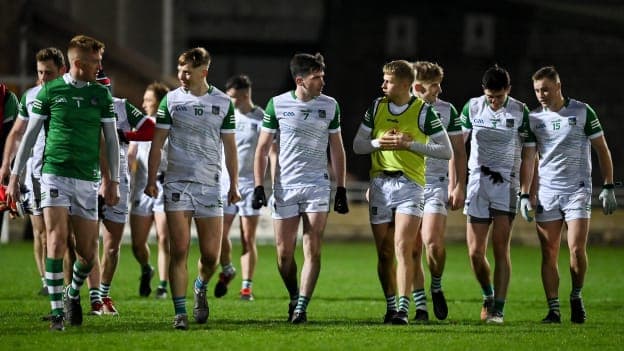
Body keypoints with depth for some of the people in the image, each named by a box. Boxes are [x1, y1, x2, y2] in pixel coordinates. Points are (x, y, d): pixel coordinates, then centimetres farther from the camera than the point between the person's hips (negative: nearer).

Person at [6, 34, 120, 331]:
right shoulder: (50, 91, 1)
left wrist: (113, 181, 5)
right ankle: (57, 312, -10)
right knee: (57, 241, -14)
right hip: (55, 174, -2)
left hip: (87, 180, 2)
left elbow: (111, 139, 10)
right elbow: (30, 134, 7)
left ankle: (73, 293, 32)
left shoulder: (101, 94, 7)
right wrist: (15, 175, 5)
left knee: (88, 251, 2)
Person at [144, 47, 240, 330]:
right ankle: (180, 312, -3)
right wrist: (151, 180, -3)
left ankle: (200, 289, 31)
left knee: (211, 255, -1)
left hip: (210, 184, 1)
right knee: (179, 251, -7)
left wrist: (234, 184, 6)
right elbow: (157, 142, 4)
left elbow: (229, 145, 10)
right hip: (177, 184, -1)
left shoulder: (223, 102, 5)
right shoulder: (171, 100, 3)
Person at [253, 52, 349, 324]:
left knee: (313, 249, -10)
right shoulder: (277, 105, -1)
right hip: (284, 187, 0)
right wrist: (258, 187, -4)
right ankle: (294, 298, 24)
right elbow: (262, 149, 4)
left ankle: (301, 308, -9)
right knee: (284, 252, 1)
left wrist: (341, 190, 9)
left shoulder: (330, 106, 5)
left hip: (317, 186, 1)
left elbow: (337, 149, 12)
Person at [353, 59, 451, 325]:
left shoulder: (423, 111, -3)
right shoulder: (377, 107, 9)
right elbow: (357, 145, 13)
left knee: (402, 248, -16)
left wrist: (409, 144, -12)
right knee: (384, 252, 6)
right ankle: (390, 305, 19)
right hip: (380, 182, 4)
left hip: (410, 183, -4)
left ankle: (403, 309, -18)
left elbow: (446, 151, -3)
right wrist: (379, 143, -7)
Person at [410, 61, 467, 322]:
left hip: (436, 183, -1)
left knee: (432, 242, -17)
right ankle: (420, 306, 7)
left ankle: (436, 287, 10)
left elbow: (458, 151, 9)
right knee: (412, 250, 0)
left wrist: (459, 186, 2)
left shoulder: (447, 111, 5)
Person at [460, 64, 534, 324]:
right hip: (477, 181, 2)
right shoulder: (472, 107, 4)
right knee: (475, 252, -1)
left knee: (501, 247, -9)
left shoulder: (520, 112, -1)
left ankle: (498, 309, -6)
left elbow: (528, 154, 4)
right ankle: (488, 297, 24)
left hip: (507, 183, -2)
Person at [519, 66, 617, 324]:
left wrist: (608, 187, -1)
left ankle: (576, 297, 10)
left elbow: (602, 149, 4)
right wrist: (525, 195, 4)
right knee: (549, 254, -2)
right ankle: (553, 310, 2)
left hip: (578, 191, -3)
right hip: (546, 193, 3)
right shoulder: (533, 118, 7)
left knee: (577, 249, -13)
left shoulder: (582, 112, 0)